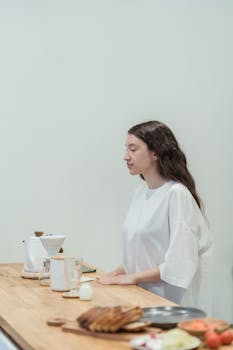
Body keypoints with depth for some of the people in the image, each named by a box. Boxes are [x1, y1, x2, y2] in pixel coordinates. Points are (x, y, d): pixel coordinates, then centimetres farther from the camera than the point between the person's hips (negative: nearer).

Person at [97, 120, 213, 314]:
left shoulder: (177, 193, -14)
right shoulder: (140, 192, 11)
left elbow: (180, 263, -18)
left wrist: (133, 277, -12)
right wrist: (120, 271, 3)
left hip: (171, 300, -7)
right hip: (142, 295, 7)